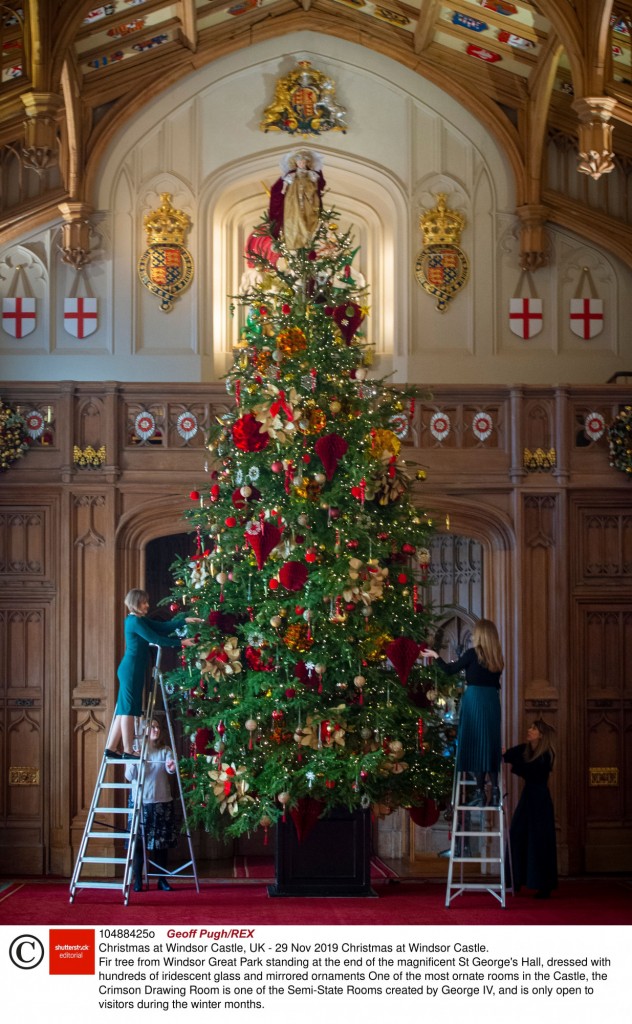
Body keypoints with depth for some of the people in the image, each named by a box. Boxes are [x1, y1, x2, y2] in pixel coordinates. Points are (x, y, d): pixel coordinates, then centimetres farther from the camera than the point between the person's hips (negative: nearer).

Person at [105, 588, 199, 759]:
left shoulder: (138, 620, 18)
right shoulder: (135, 621, -13)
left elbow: (163, 628, 14)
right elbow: (155, 639, -17)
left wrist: (185, 621, 6)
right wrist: (181, 642, -13)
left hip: (131, 670, 10)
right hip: (131, 670, -10)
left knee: (124, 709, 10)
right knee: (128, 709, -7)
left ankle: (111, 748, 11)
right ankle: (128, 751, -6)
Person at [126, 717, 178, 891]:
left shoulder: (165, 750, 4)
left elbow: (170, 767, -14)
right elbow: (129, 776, -5)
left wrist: (172, 767, -38)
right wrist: (133, 763, -24)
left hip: (162, 802, 2)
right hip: (140, 801, -1)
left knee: (162, 841, 5)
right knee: (138, 841, -3)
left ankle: (162, 879, 14)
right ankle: (137, 881, 2)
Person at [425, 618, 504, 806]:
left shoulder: (473, 653, -7)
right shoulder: (496, 658, 8)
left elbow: (450, 670, 2)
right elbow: (495, 684, 12)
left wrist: (435, 656, 15)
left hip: (474, 700, -5)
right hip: (492, 701, 5)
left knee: (475, 744, -1)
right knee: (490, 745, 10)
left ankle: (480, 793, -3)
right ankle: (495, 791, 7)